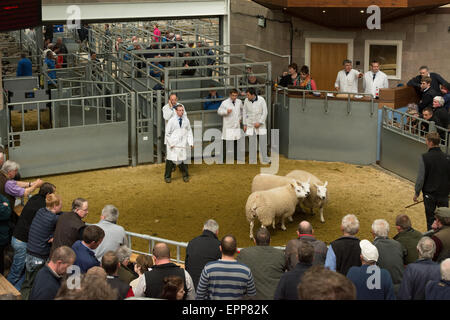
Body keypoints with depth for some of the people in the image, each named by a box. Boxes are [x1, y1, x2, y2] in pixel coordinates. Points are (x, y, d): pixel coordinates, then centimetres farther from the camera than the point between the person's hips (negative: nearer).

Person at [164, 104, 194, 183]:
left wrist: (191, 142, 0)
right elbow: (168, 133, 1)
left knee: (183, 160, 3)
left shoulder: (186, 120, 3)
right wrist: (171, 143, -5)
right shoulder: (172, 121, -4)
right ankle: (167, 177, 14)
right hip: (173, 145, -2)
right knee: (170, 160, -1)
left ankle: (185, 176, 20)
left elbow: (189, 132, 9)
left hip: (183, 144, 2)